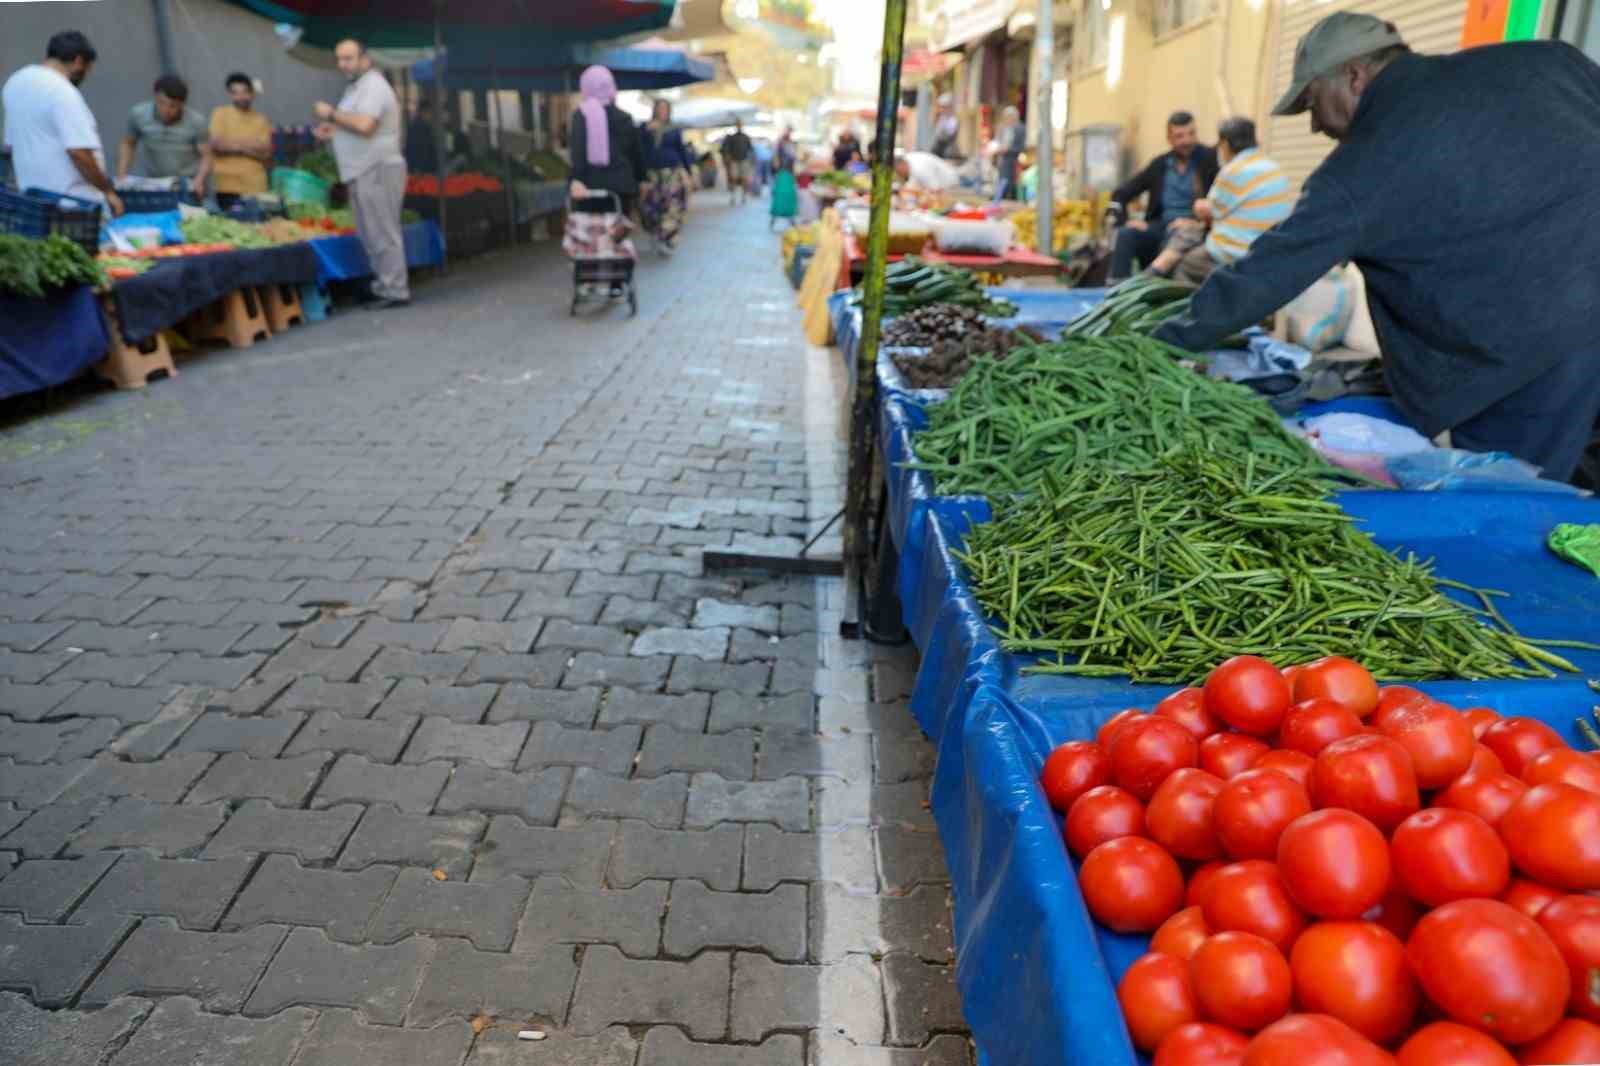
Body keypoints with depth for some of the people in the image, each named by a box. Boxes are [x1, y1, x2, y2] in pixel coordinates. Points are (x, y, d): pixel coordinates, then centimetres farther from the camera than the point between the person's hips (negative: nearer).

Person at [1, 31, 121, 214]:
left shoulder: (15, 83, 14)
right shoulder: (62, 92, -16)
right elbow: (78, 151, -24)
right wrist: (108, 190, -14)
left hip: (34, 197, 9)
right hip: (75, 203, -9)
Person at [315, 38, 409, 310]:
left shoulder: (373, 85, -12)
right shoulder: (358, 86, 20)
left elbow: (365, 125, -26)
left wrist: (331, 114, -14)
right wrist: (335, 130, 13)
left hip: (377, 170, -11)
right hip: (365, 172, 11)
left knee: (382, 233, -9)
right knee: (370, 235, 13)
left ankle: (395, 292, -7)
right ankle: (384, 285, 19)